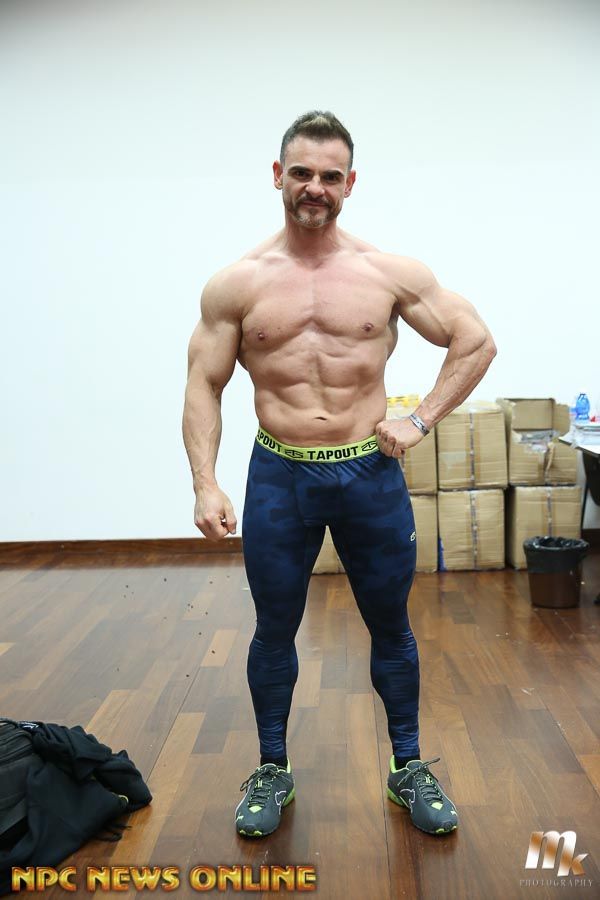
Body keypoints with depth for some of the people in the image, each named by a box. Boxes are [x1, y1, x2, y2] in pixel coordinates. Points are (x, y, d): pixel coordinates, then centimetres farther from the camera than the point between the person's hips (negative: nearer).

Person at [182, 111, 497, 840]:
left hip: (371, 473, 1)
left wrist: (421, 422, -2)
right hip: (279, 477, 0)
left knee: (391, 627, 13)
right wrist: (205, 485, -10)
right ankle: (272, 770, 35)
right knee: (274, 630, 12)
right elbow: (204, 386, -1)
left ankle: (408, 768, 35)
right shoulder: (237, 284, -3)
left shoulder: (392, 274, -2)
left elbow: (477, 342, 5)